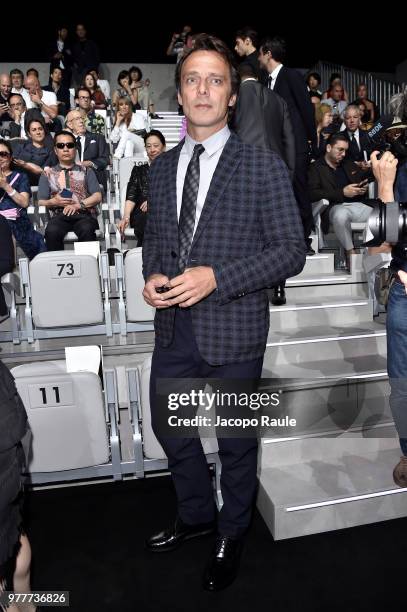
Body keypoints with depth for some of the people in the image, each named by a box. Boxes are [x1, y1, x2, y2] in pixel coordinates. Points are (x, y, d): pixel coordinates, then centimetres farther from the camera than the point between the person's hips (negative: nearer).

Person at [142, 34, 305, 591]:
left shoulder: (264, 167, -8)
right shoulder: (162, 166, 8)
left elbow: (291, 250, -10)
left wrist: (215, 277, -22)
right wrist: (151, 275, -5)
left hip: (233, 331, -5)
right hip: (173, 328, 5)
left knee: (236, 441, 14)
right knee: (169, 429, 19)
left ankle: (232, 534, 43)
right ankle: (195, 517, 49)